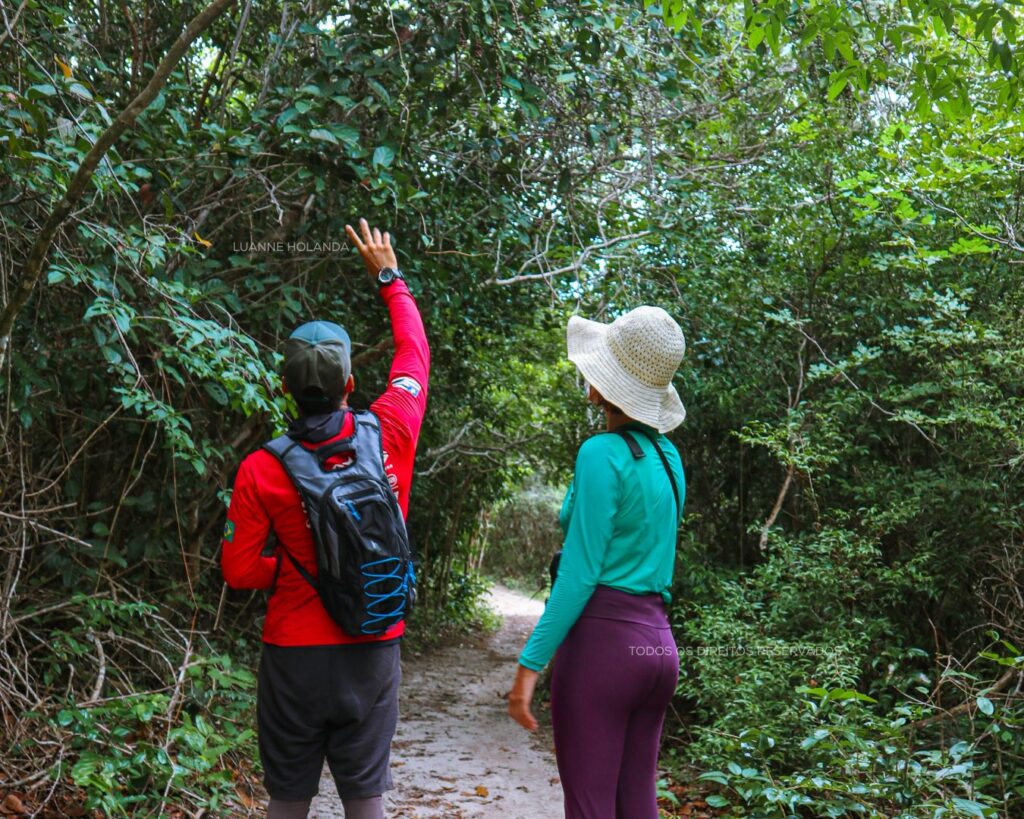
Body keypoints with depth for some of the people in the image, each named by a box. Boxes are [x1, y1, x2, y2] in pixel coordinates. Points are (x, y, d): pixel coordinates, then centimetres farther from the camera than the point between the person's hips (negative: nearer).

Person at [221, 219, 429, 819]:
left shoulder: (261, 470, -12)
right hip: (372, 651, 1)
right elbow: (414, 352, 9)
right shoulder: (390, 436, -8)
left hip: (294, 653, -1)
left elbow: (239, 571, -6)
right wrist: (390, 277, 20)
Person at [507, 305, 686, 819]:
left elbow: (580, 573, -16)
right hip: (657, 643, 8)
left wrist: (530, 662, -14)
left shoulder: (603, 454, -12)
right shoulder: (667, 457, 10)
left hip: (601, 640, -8)